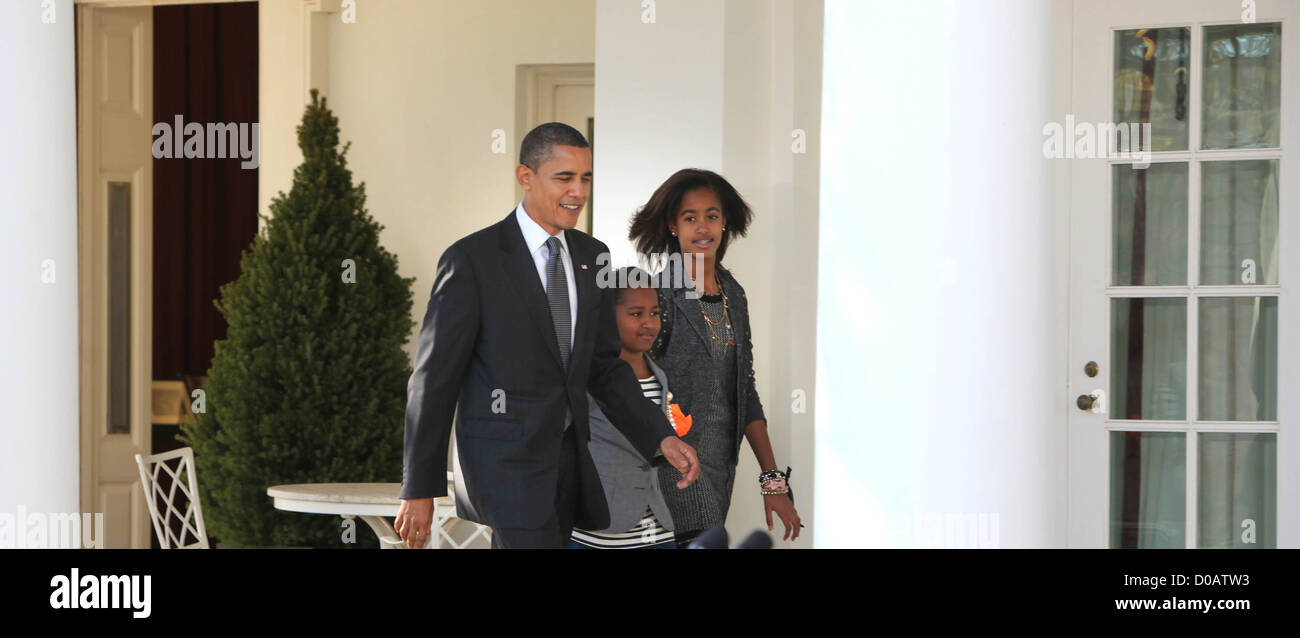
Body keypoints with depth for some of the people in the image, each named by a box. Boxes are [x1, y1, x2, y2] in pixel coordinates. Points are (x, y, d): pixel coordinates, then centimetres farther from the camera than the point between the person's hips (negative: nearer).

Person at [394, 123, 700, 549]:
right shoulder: (471, 259, -10)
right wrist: (419, 490, -9)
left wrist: (661, 438, -1)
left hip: (569, 461, 7)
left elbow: (605, 367, 14)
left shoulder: (591, 256, 9)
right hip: (504, 462, -6)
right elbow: (433, 380, -9)